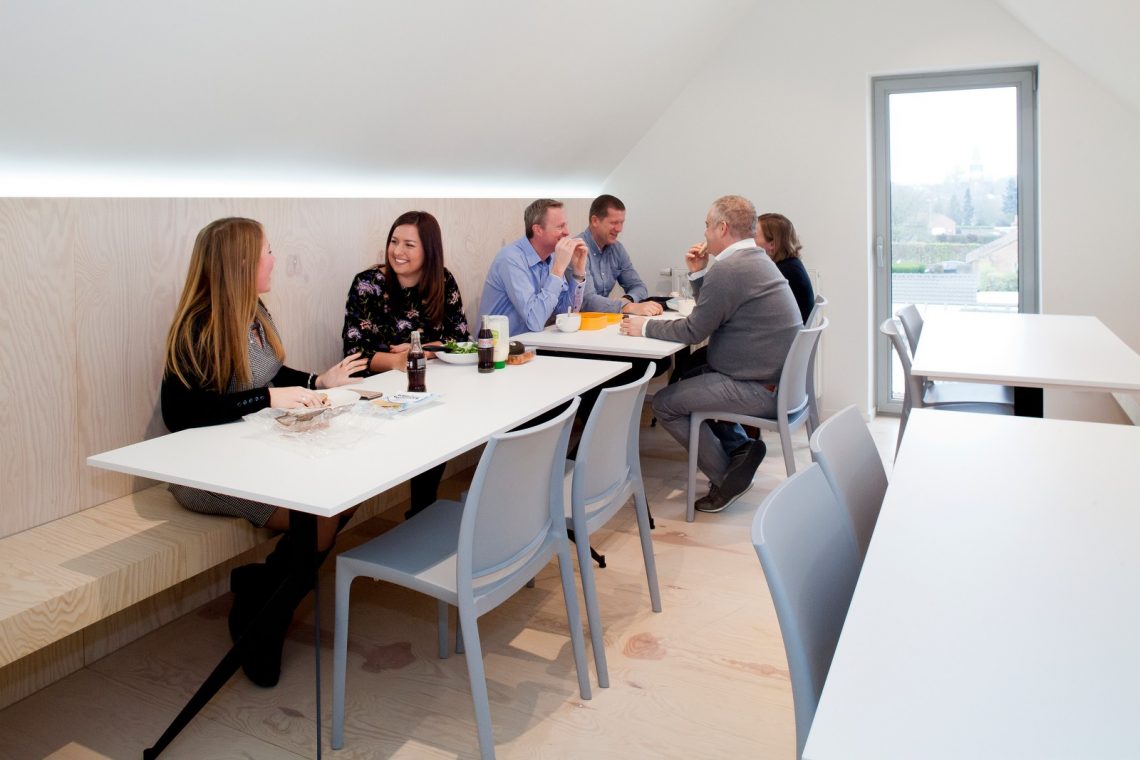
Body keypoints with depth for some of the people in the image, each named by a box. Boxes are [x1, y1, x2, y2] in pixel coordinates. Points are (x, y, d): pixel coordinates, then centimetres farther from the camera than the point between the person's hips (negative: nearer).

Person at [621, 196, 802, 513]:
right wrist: (698, 273, 10)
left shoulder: (728, 270, -20)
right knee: (690, 377, 26)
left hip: (760, 389, -11)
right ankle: (740, 447, 15)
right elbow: (709, 313, 19)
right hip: (778, 375, 11)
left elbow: (692, 331, -15)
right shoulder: (757, 260, 12)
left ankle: (727, 476, 5)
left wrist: (644, 327, -2)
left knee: (664, 402, -4)